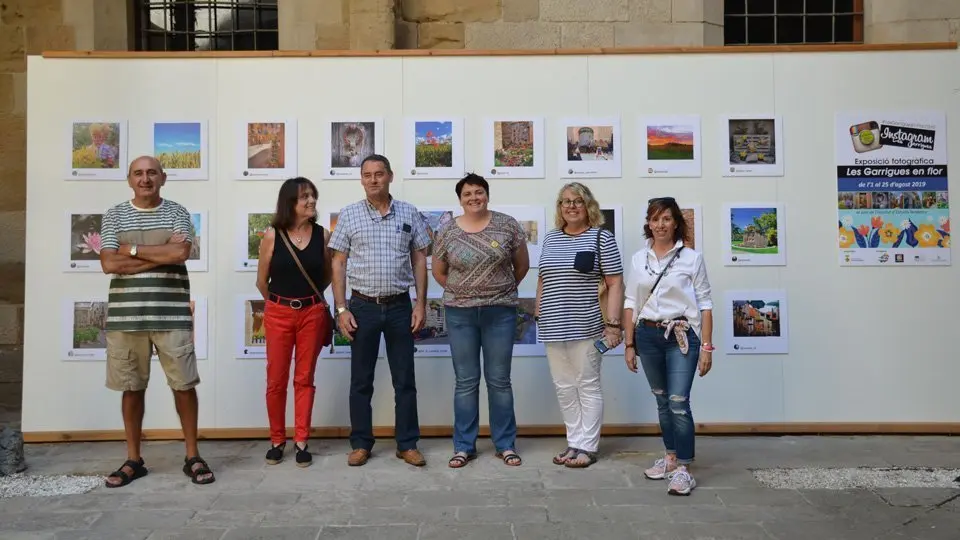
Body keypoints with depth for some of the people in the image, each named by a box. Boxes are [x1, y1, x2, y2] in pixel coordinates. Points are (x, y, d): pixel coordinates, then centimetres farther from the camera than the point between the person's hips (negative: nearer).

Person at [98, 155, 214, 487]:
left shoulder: (177, 213, 4)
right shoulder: (114, 216, 6)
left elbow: (181, 254, -13)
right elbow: (109, 264, -7)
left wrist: (132, 250, -7)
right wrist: (162, 254, -10)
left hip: (172, 315, -1)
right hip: (125, 316, 1)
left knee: (184, 385, 2)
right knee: (132, 387, 10)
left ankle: (192, 457, 15)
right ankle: (133, 460, 23)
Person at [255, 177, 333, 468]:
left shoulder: (322, 235, 0)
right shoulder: (272, 235, -4)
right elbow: (262, 281, 5)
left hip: (313, 313, 1)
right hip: (279, 314, -1)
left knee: (305, 379, 7)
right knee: (276, 380, 5)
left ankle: (301, 442, 16)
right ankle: (277, 440, 21)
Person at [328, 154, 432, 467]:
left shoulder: (409, 213, 4)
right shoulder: (349, 215, 2)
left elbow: (419, 260, 6)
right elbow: (338, 264, 2)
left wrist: (421, 304, -1)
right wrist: (341, 309, -5)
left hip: (400, 306, 1)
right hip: (363, 306, 0)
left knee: (405, 380, 7)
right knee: (361, 381, 8)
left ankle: (407, 444, 18)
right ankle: (361, 444, 21)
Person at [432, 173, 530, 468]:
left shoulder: (507, 225, -2)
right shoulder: (447, 231, 1)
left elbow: (522, 265, 8)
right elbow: (438, 272, 12)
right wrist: (461, 292, 11)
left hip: (500, 313, -1)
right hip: (460, 314, 1)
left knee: (499, 381, 6)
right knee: (466, 382, 8)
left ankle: (505, 444, 20)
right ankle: (464, 446, 18)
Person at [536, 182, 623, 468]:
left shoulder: (601, 237, -3)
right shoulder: (550, 238, 13)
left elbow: (615, 284, -7)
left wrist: (613, 323, -13)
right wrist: (539, 316, 15)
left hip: (585, 327, -5)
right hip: (554, 328, 6)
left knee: (587, 386, 3)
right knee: (564, 388, 11)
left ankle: (588, 447, 13)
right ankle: (574, 443, 22)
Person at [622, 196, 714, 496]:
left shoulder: (692, 258, -2)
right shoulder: (638, 259, 6)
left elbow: (704, 304, -2)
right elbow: (630, 303, 8)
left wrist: (707, 346, -6)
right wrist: (629, 344, 5)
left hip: (682, 336, -3)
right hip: (648, 336, 4)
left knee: (678, 403, -9)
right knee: (662, 401, 14)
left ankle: (683, 469, 1)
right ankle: (671, 457, 29)